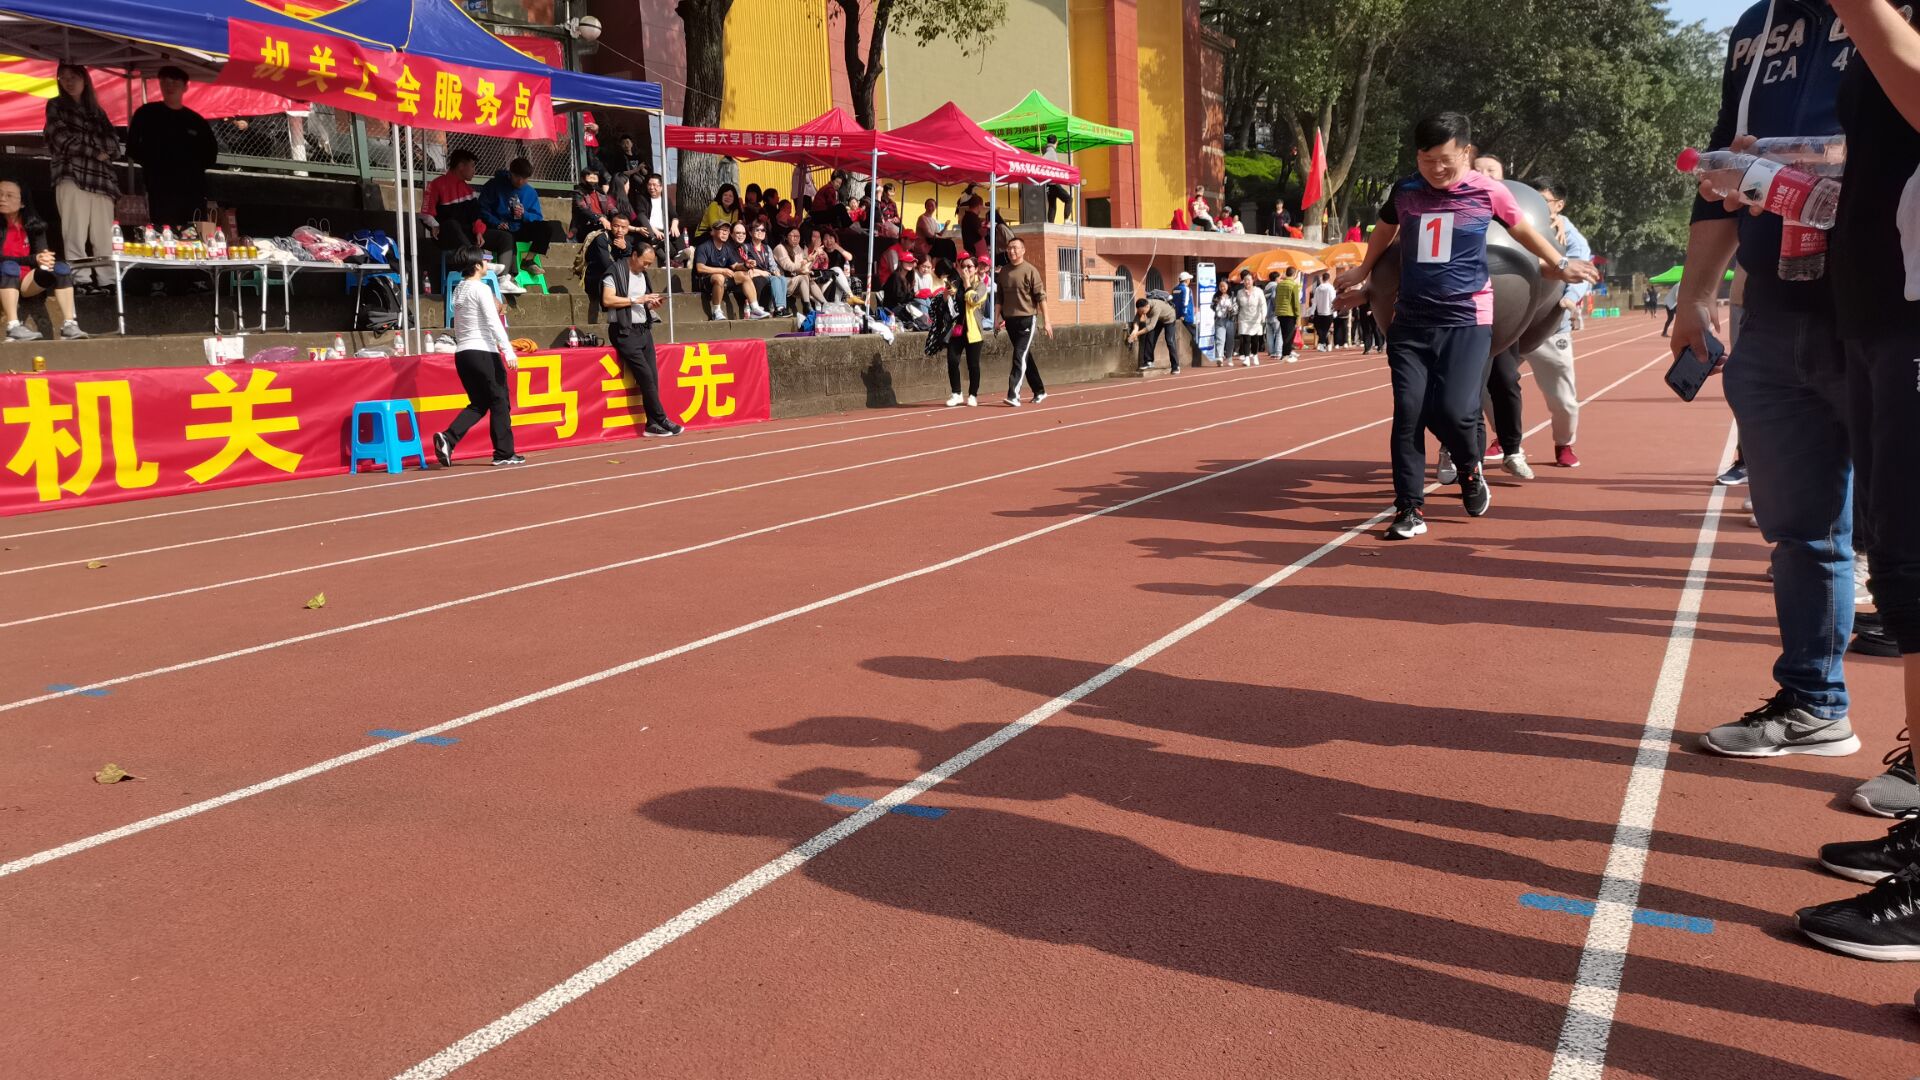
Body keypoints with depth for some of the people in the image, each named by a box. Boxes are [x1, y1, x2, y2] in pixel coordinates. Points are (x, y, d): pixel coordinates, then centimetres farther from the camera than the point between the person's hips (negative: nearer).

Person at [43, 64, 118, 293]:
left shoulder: (96, 111, 23)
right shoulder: (56, 106, 13)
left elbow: (113, 143, 9)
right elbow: (64, 141, -1)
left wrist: (82, 140, -4)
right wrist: (97, 151, 0)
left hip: (101, 179, 3)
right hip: (72, 176, -3)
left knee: (104, 235, -4)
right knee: (76, 234, -11)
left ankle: (107, 281, -6)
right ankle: (81, 280, -15)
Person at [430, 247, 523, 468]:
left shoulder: (458, 290, 14)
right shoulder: (482, 289, -9)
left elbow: (458, 327, 17)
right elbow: (494, 324, -16)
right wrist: (509, 352, -17)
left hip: (462, 353, 8)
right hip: (483, 352, -8)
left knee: (479, 404, 14)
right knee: (499, 401, 3)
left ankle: (448, 437, -7)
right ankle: (504, 453, 7)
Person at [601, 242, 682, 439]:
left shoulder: (642, 275, 17)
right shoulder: (616, 272, -7)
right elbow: (607, 300, -18)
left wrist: (651, 305, 4)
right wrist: (637, 299, -16)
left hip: (643, 330, 8)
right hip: (625, 332, -8)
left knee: (652, 377, -1)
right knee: (646, 376, -11)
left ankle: (652, 424, 2)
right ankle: (662, 420, -4)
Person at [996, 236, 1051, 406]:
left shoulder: (1030, 270, -6)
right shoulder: (1003, 272, 10)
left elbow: (1041, 296, -8)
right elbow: (999, 298, 15)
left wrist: (1045, 321, -12)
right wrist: (997, 318, 9)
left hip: (1026, 319, -6)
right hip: (1010, 320, 6)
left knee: (1020, 357, -12)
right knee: (1025, 357, 13)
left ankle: (1013, 395, -18)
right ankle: (1039, 391, 25)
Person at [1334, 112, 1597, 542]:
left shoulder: (1488, 192, -1)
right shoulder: (1405, 193, 6)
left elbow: (1523, 230, 17)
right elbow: (1384, 231, 27)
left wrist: (1560, 264, 26)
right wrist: (1363, 271, 40)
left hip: (1466, 320, -3)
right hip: (1410, 320, 3)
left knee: (1454, 409, -14)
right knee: (1408, 412, -5)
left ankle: (1470, 471, 19)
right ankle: (1409, 510, 3)